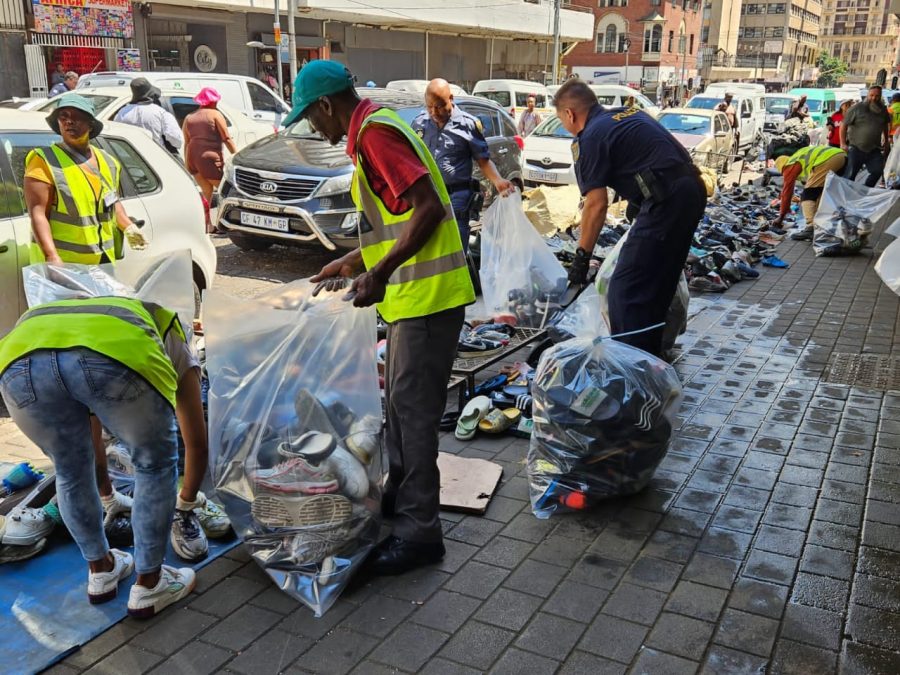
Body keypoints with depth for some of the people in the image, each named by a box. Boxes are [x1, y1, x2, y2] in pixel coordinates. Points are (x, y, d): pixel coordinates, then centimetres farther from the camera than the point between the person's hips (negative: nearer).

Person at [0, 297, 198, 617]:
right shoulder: (162, 319, 41)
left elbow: (90, 426, 55)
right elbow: (195, 423, 44)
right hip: (119, 354, -3)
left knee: (70, 470, 32)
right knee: (155, 465, 24)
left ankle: (101, 569, 47)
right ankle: (148, 585, 33)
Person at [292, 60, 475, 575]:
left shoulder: (374, 131, -14)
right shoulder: (376, 127, 18)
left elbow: (428, 207, -24)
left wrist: (381, 273, -24)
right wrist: (353, 263, 24)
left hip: (426, 294, -11)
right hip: (415, 291, 11)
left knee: (414, 408, -5)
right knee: (401, 399, 19)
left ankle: (421, 530, 4)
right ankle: (400, 491, 35)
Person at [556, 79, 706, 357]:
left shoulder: (589, 139, -5)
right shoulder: (629, 113, 21)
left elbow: (597, 205, -8)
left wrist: (582, 257, -2)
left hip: (667, 199, -10)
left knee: (625, 290, -4)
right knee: (657, 286, 20)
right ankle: (650, 357, 31)